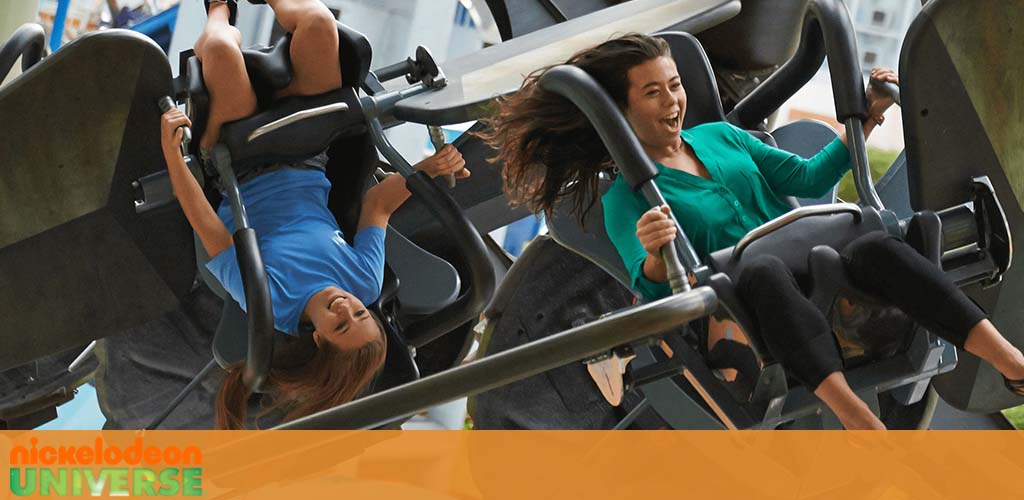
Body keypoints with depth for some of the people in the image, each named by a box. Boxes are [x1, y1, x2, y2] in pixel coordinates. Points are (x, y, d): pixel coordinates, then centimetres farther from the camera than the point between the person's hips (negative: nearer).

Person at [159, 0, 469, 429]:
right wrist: (430, 169, -27)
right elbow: (377, 202, -12)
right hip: (305, 171, 3)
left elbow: (207, 227, -30)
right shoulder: (367, 285, -25)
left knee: (221, 47, -20)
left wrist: (170, 152, -34)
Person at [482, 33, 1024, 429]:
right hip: (745, 313, -4)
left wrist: (864, 120, 12)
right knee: (763, 268, -39)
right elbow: (648, 287, -10)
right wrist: (655, 257, -32)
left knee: (874, 246, -29)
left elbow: (806, 178, 22)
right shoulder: (625, 197, 4)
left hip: (814, 274, 5)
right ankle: (863, 426, -55)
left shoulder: (719, 136, 20)